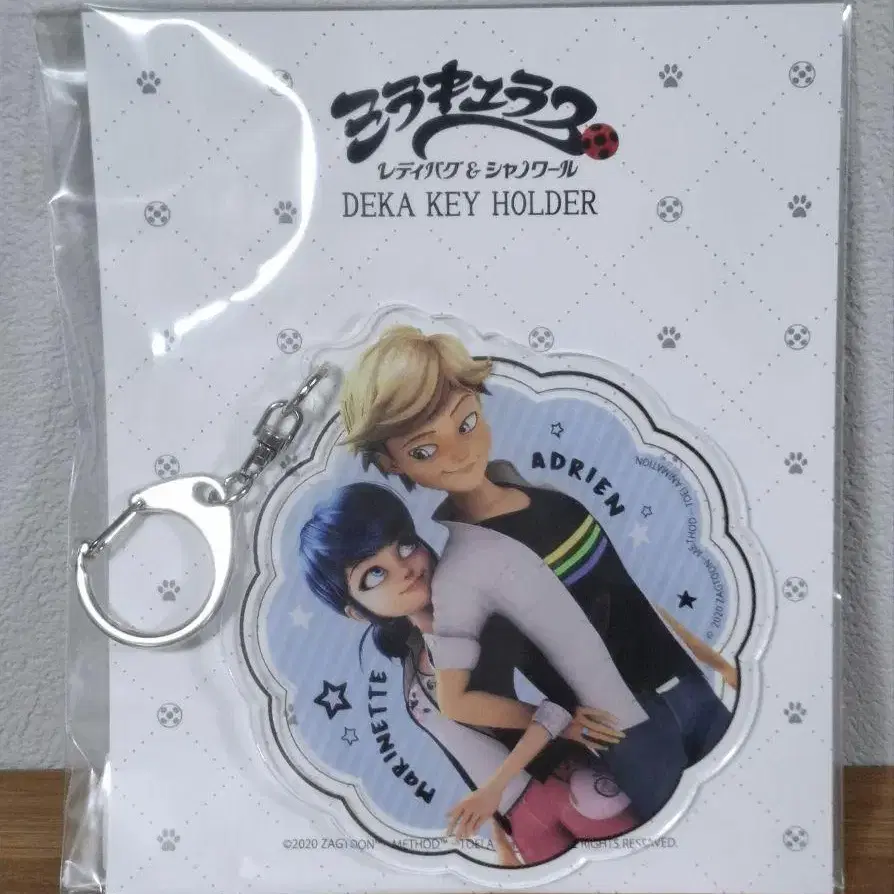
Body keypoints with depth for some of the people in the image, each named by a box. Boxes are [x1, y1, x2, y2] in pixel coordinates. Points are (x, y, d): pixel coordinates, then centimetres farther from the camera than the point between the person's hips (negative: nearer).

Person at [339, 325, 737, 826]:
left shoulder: (540, 487, -3)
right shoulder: (460, 572, -23)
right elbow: (454, 702, -17)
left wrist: (705, 650, 13)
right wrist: (562, 722, -9)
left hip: (687, 682, 6)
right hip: (635, 733, -6)